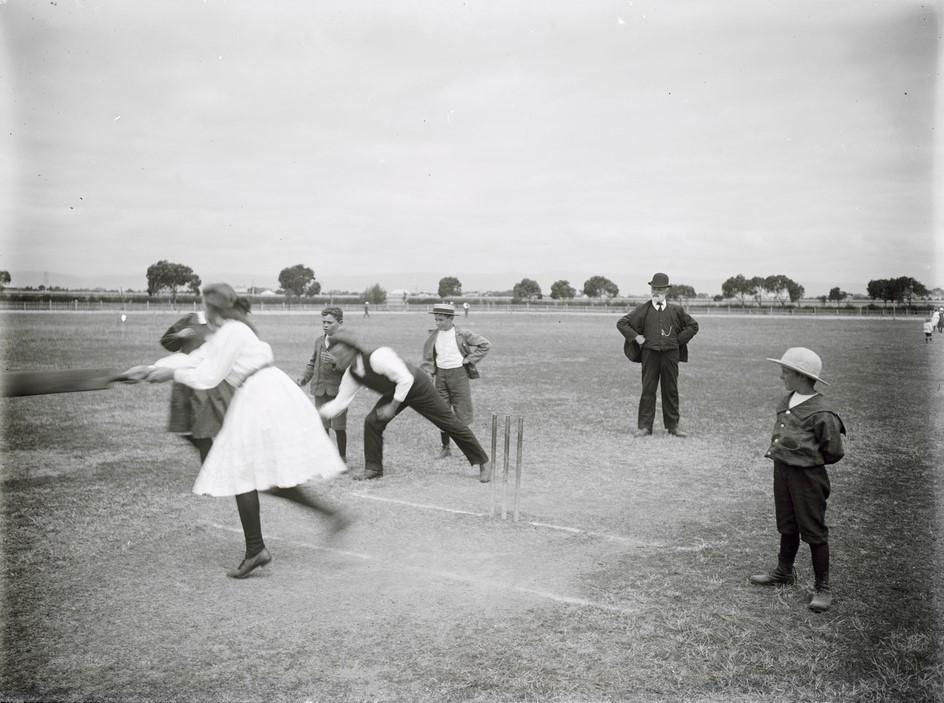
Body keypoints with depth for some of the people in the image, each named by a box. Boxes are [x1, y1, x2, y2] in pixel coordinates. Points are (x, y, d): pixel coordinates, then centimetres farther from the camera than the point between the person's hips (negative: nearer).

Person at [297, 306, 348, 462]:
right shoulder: (319, 341, 11)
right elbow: (313, 363, 21)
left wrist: (335, 362, -29)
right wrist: (304, 378, 8)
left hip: (338, 389, -4)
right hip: (320, 389, 4)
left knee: (338, 426, 2)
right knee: (322, 425, 6)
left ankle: (342, 456, 18)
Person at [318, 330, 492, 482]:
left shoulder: (378, 357, -36)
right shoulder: (350, 375, -10)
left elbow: (406, 379, -35)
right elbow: (340, 401, -1)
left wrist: (393, 407, -29)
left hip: (418, 387, -7)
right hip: (394, 392, 7)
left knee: (451, 424, 1)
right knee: (372, 422, -9)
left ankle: (483, 463, 14)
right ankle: (373, 469, 7)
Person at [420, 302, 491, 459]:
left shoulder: (462, 334, -8)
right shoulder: (433, 336, 2)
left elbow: (485, 344, -2)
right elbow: (428, 359, 9)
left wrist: (470, 359, -6)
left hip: (459, 374, -3)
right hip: (441, 375, 3)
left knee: (462, 412, -1)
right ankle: (445, 447, 16)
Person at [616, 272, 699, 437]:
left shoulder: (675, 310, 8)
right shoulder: (643, 310, 3)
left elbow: (693, 326, 17)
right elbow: (622, 323, 5)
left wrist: (679, 340, 7)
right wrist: (636, 337, -3)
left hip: (671, 353, 2)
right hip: (650, 353, -1)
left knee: (671, 390, 7)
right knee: (648, 390, -1)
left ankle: (672, 426, 15)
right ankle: (644, 426, 4)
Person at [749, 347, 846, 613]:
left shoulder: (821, 413, -20)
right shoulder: (786, 402, 5)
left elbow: (833, 453, -12)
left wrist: (808, 459, -5)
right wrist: (778, 452, 7)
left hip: (808, 476, -8)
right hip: (782, 471, 8)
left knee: (814, 532, 3)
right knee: (787, 526, 21)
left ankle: (822, 588, 16)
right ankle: (784, 573, 39)